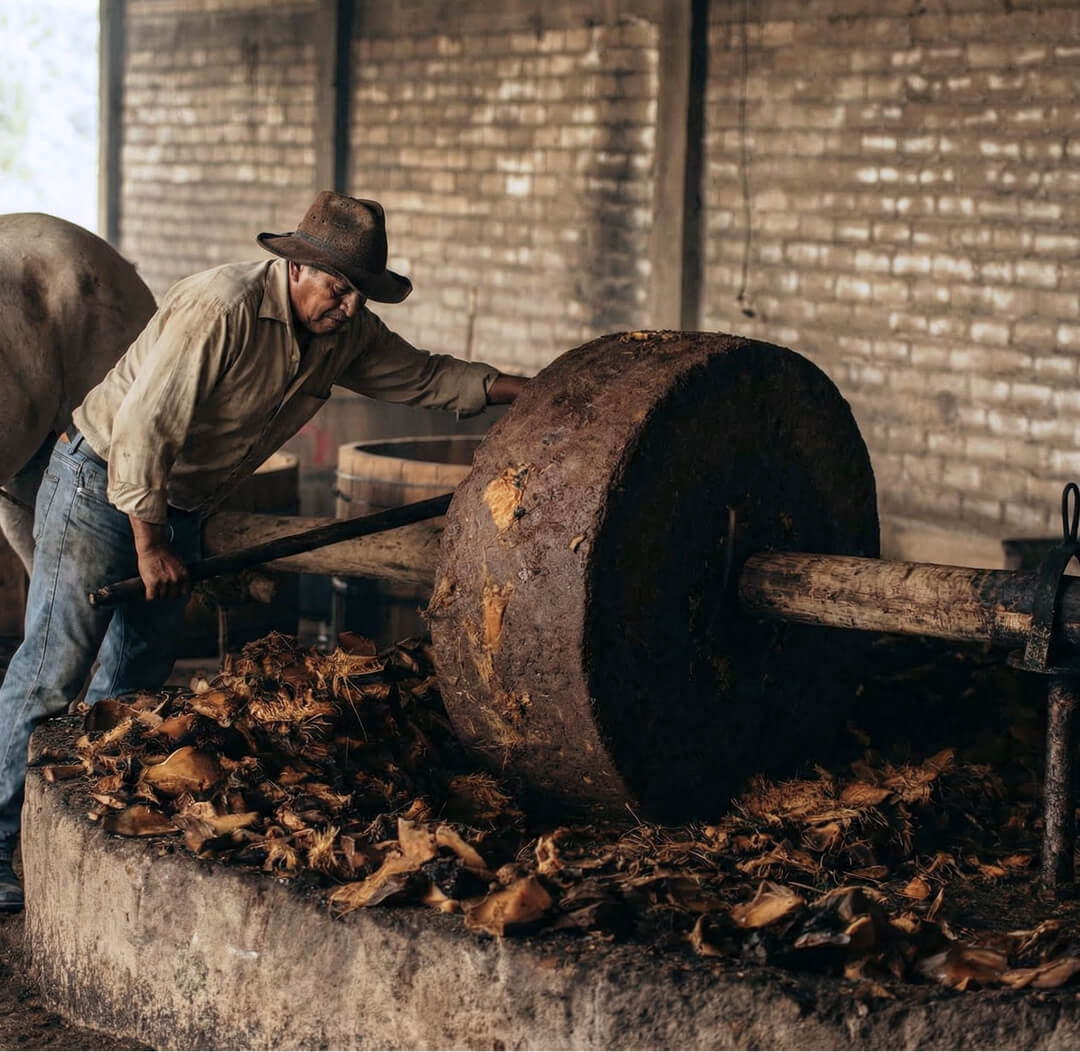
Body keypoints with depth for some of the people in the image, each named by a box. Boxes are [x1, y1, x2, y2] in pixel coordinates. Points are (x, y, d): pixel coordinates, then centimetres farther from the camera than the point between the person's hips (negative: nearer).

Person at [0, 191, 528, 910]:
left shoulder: (346, 335, -2)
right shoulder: (220, 309, -26)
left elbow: (423, 375, 9)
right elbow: (143, 425, -26)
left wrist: (527, 391, -4)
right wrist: (149, 544, -20)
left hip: (179, 507, 8)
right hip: (103, 487, -8)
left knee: (136, 684, 10)